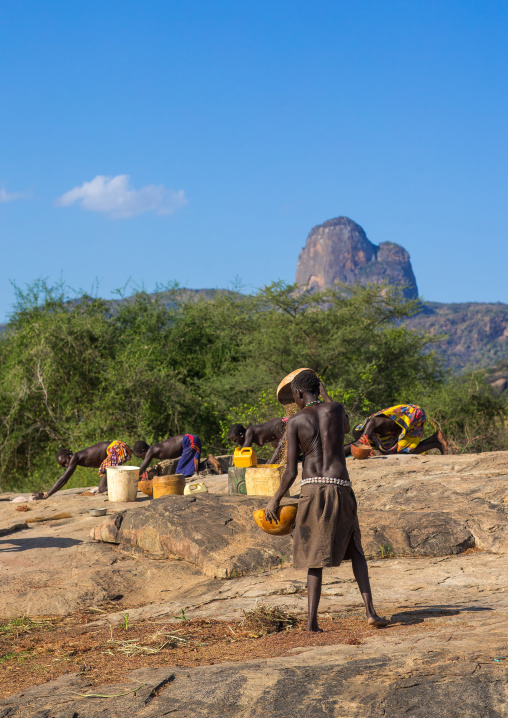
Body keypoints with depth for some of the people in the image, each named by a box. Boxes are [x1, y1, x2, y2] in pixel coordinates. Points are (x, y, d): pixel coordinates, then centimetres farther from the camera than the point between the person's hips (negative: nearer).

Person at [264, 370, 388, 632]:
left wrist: (275, 501, 10)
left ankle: (312, 620, -4)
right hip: (340, 487, 1)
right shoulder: (336, 408, 7)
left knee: (316, 556, 5)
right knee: (355, 550, 15)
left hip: (312, 488, -1)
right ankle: (370, 611, 3)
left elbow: (291, 471, 0)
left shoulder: (295, 421, 2)